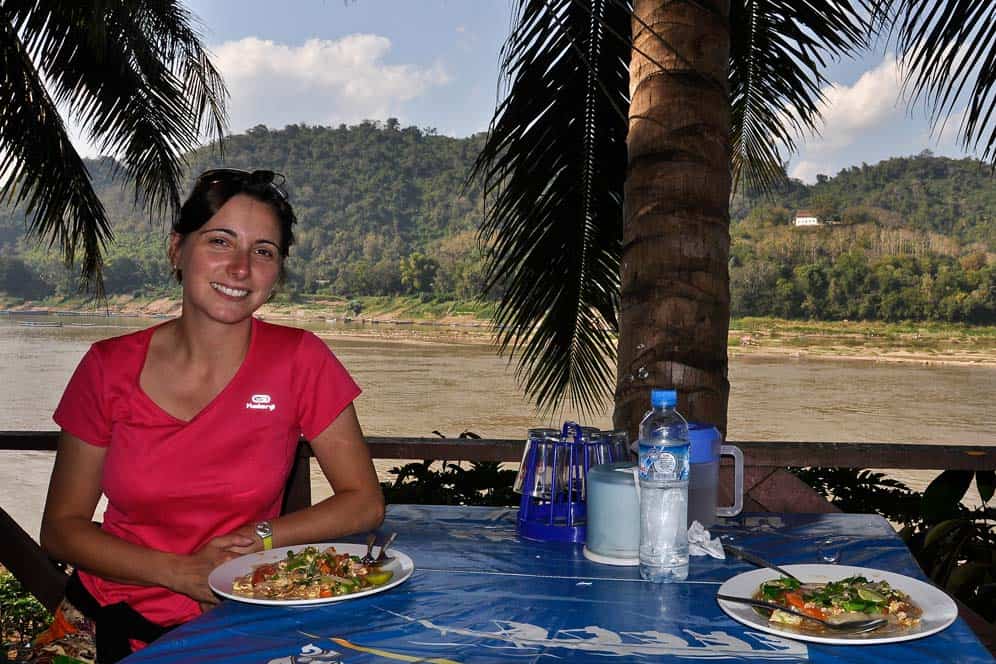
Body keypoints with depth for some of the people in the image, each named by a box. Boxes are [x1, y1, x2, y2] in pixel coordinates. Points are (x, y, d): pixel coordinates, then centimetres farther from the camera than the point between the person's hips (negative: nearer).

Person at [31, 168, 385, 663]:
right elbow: (61, 527, 1)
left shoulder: (299, 359, -7)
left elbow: (364, 503, -1)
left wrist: (260, 539, -16)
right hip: (112, 620, 1)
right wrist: (183, 572, -13)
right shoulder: (109, 367, -3)